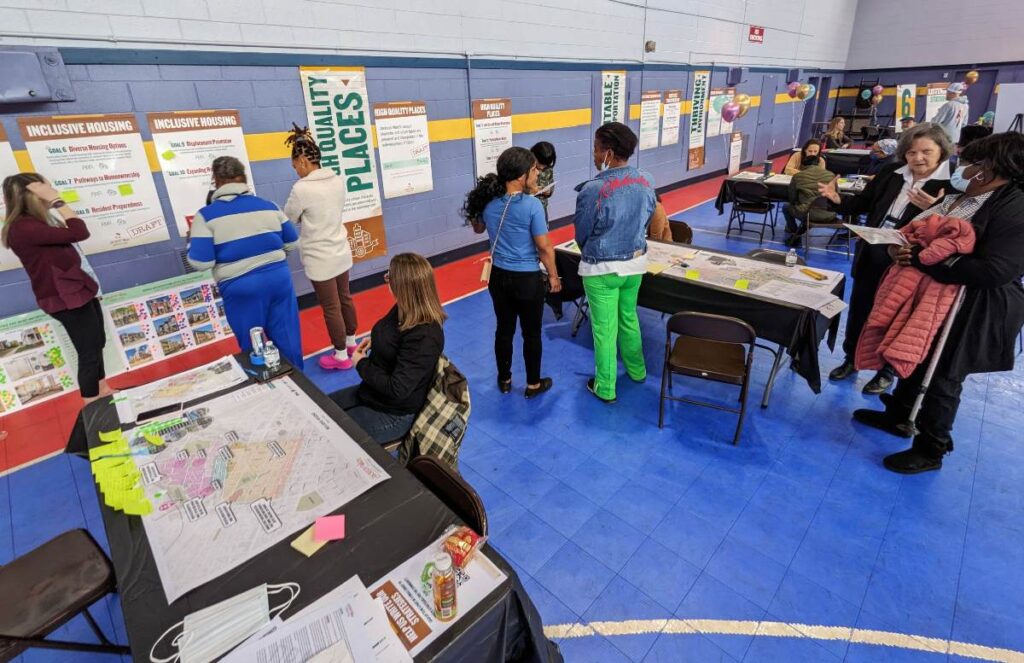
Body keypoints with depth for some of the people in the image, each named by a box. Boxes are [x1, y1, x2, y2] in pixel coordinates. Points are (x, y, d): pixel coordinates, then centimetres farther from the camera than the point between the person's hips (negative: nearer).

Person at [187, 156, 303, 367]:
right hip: (278, 279, 3)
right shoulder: (268, 206, 3)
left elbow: (201, 262, -10)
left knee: (253, 347, 13)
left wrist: (191, 242, 10)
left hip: (242, 288, -3)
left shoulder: (206, 215, -7)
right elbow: (292, 243, 9)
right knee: (287, 338, 15)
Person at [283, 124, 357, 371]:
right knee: (345, 299, 19)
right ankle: (352, 343, 36)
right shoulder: (338, 181, 0)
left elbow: (287, 220, -7)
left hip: (320, 259, -7)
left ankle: (341, 357, 18)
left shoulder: (302, 188, -19)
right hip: (341, 252, 7)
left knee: (331, 308, 5)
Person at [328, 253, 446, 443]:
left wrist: (361, 364, -18)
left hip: (393, 414, -8)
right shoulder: (404, 309, -7)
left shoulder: (424, 336, -33)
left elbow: (396, 390, -31)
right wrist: (374, 341, -1)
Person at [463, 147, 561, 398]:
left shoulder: (487, 201, -4)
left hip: (499, 276, 5)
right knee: (531, 334, 12)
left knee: (504, 330, 19)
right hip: (528, 279, -5)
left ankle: (504, 380, 35)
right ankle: (533, 384, 28)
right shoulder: (532, 205, -20)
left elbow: (478, 228, 16)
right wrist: (553, 275, -1)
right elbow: (544, 248, -14)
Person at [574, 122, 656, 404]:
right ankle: (636, 370, 43)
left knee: (604, 329, 8)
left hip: (602, 269, -6)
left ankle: (605, 388, 22)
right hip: (636, 262, 6)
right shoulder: (646, 181, -4)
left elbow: (581, 234, -9)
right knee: (629, 317, 25)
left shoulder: (593, 189, -22)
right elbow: (647, 219, 9)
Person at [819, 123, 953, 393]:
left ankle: (887, 371, 30)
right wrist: (838, 199, -8)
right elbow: (863, 203, 10)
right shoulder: (891, 172, 2)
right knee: (859, 309, 16)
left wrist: (932, 209, -37)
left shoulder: (952, 185, -14)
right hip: (870, 256, 5)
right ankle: (851, 359, 35)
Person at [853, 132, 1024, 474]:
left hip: (972, 309, -8)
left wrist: (922, 260, -29)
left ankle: (930, 450, 20)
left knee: (942, 376, 3)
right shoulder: (962, 197, 7)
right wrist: (904, 246, -5)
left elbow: (995, 271, -28)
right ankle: (897, 415, 41)